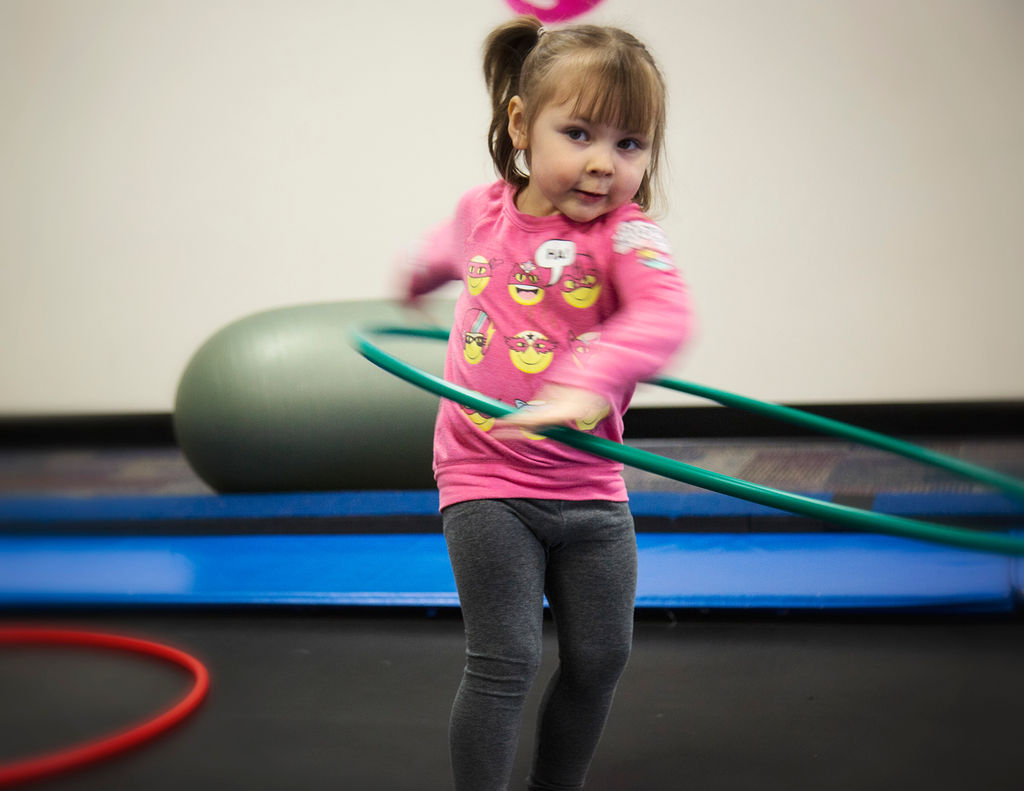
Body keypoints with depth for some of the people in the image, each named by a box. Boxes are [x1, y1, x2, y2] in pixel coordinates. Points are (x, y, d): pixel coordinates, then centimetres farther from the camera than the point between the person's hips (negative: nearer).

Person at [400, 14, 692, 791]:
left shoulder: (625, 233, -14)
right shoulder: (484, 210, -2)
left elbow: (663, 314, -36)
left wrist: (587, 382, -54)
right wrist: (419, 277, 46)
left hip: (590, 491, 1)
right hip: (486, 481, 0)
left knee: (600, 657, 12)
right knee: (505, 662, -6)